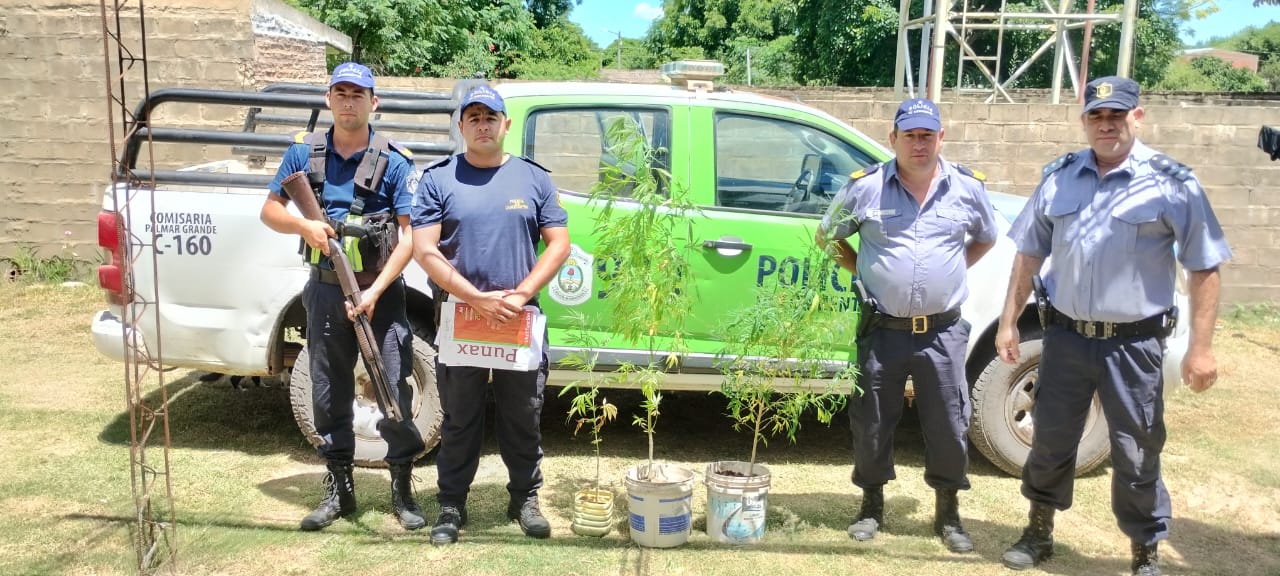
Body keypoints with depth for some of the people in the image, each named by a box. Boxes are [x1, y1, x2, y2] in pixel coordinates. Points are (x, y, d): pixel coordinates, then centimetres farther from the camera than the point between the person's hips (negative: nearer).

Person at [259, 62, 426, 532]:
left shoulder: (394, 161, -5)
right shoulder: (304, 152, 5)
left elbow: (410, 235, -9)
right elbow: (270, 211, 10)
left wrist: (375, 292, -18)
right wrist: (303, 225, -13)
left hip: (380, 291, -3)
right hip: (326, 290, 3)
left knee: (393, 390, -3)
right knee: (328, 393, 11)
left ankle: (402, 489, 14)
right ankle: (339, 489, 26)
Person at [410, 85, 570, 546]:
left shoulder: (533, 178, 8)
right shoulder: (438, 179, 3)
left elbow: (559, 244, 4)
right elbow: (425, 252, -5)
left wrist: (522, 294, -10)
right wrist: (479, 299, -14)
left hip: (520, 318, 1)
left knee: (523, 417, 9)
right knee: (459, 420, 8)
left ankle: (525, 499, 25)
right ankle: (451, 506, 21)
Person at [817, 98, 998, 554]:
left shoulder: (968, 188, 1)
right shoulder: (865, 187, -4)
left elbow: (986, 238, 20)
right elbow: (827, 237, 10)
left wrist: (953, 270, 8)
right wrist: (863, 272, 3)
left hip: (942, 332, 1)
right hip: (882, 330, -1)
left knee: (949, 426, 7)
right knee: (872, 424, 9)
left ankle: (948, 513, 26)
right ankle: (872, 506, 28)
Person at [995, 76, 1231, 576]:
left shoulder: (1171, 182, -7)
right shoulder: (1058, 177, 4)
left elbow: (1204, 268, -5)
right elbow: (1029, 255, 11)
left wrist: (1201, 347, -10)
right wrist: (1008, 322, 9)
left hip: (1133, 343, -3)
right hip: (1066, 336, 3)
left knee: (1137, 456, 6)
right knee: (1050, 442, 14)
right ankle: (1039, 533, 33)